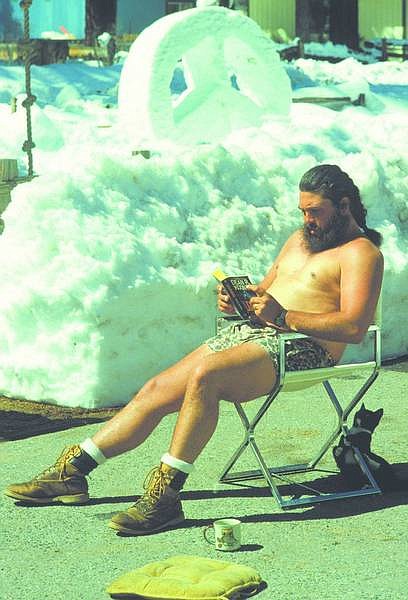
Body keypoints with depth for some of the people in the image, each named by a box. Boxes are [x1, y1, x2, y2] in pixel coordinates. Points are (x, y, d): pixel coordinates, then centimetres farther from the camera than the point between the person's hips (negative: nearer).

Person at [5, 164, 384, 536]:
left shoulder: (360, 252, -4)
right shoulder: (300, 239, 24)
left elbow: (354, 327, -17)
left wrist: (283, 316, -22)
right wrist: (235, 299, 4)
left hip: (298, 348, -9)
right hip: (246, 333, 9)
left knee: (205, 375, -34)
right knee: (156, 390, -5)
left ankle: (165, 494, -33)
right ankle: (73, 470, -2)